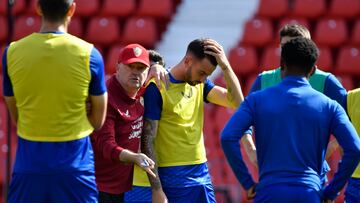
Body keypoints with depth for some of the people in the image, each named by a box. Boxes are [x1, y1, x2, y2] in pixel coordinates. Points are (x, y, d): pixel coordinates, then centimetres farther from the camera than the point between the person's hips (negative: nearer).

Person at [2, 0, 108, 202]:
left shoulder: (12, 53, -1)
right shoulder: (89, 55, -7)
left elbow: (15, 116, 9)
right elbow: (98, 121, 2)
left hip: (28, 165, 2)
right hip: (75, 167, -2)